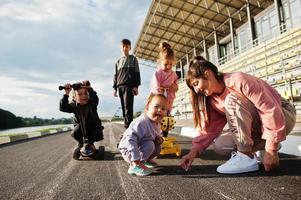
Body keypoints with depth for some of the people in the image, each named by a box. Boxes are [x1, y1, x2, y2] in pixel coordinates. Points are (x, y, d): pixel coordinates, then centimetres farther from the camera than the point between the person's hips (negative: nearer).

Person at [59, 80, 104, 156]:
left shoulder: (92, 103, -21)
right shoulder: (74, 105, -17)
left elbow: (95, 98, -45)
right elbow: (63, 108, -32)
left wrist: (90, 89, -60)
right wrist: (66, 94, -44)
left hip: (94, 126, -1)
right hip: (81, 127, 1)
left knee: (99, 136, -23)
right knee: (75, 133, -27)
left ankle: (89, 143, 13)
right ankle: (81, 143, 9)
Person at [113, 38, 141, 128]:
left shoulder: (133, 59, 11)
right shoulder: (118, 61, 23)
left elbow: (137, 73, 3)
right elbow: (116, 75, 20)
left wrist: (136, 86, -8)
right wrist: (115, 88, 11)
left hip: (129, 86, -5)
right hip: (120, 86, 5)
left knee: (128, 107, -16)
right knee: (124, 108, 3)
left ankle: (128, 126, -19)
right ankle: (128, 127, 9)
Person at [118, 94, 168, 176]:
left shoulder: (156, 123, -2)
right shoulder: (141, 122, -33)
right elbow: (130, 139, -37)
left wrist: (158, 139, -7)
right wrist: (135, 158, -37)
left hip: (140, 147, 9)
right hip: (128, 150, -8)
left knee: (158, 148, 3)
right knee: (150, 145, -26)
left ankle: (146, 160, 23)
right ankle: (134, 167, -17)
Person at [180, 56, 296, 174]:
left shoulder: (238, 80, -25)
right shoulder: (212, 100, -2)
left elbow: (272, 110, -27)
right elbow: (210, 129, -4)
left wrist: (271, 150, -26)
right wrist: (194, 151, -18)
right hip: (257, 127, 7)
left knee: (231, 100, -28)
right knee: (220, 146, -13)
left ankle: (246, 157, -21)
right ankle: (263, 144, 10)